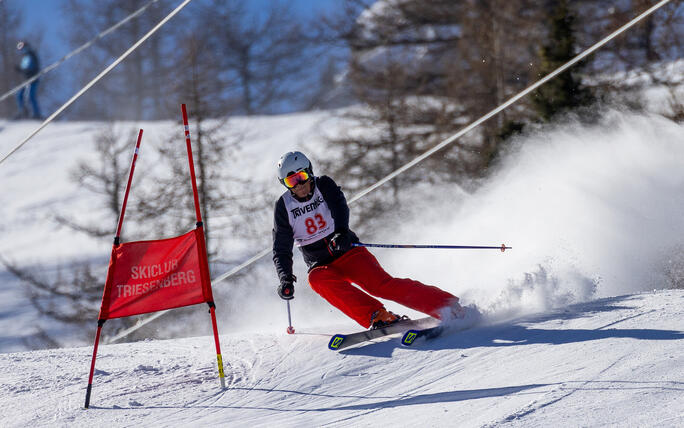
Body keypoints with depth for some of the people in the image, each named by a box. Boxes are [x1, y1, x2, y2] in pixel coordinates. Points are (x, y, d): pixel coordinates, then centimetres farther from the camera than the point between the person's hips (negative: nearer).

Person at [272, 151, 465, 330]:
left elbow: (340, 207, -23)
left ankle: (448, 306, -31)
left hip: (350, 253, -1)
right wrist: (285, 278, -20)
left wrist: (341, 232, -44)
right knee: (316, 279, -34)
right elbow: (281, 250, -1)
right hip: (322, 267, 1)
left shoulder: (324, 185, -3)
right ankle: (376, 317, -44)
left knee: (382, 285, -26)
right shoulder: (284, 207, -1)